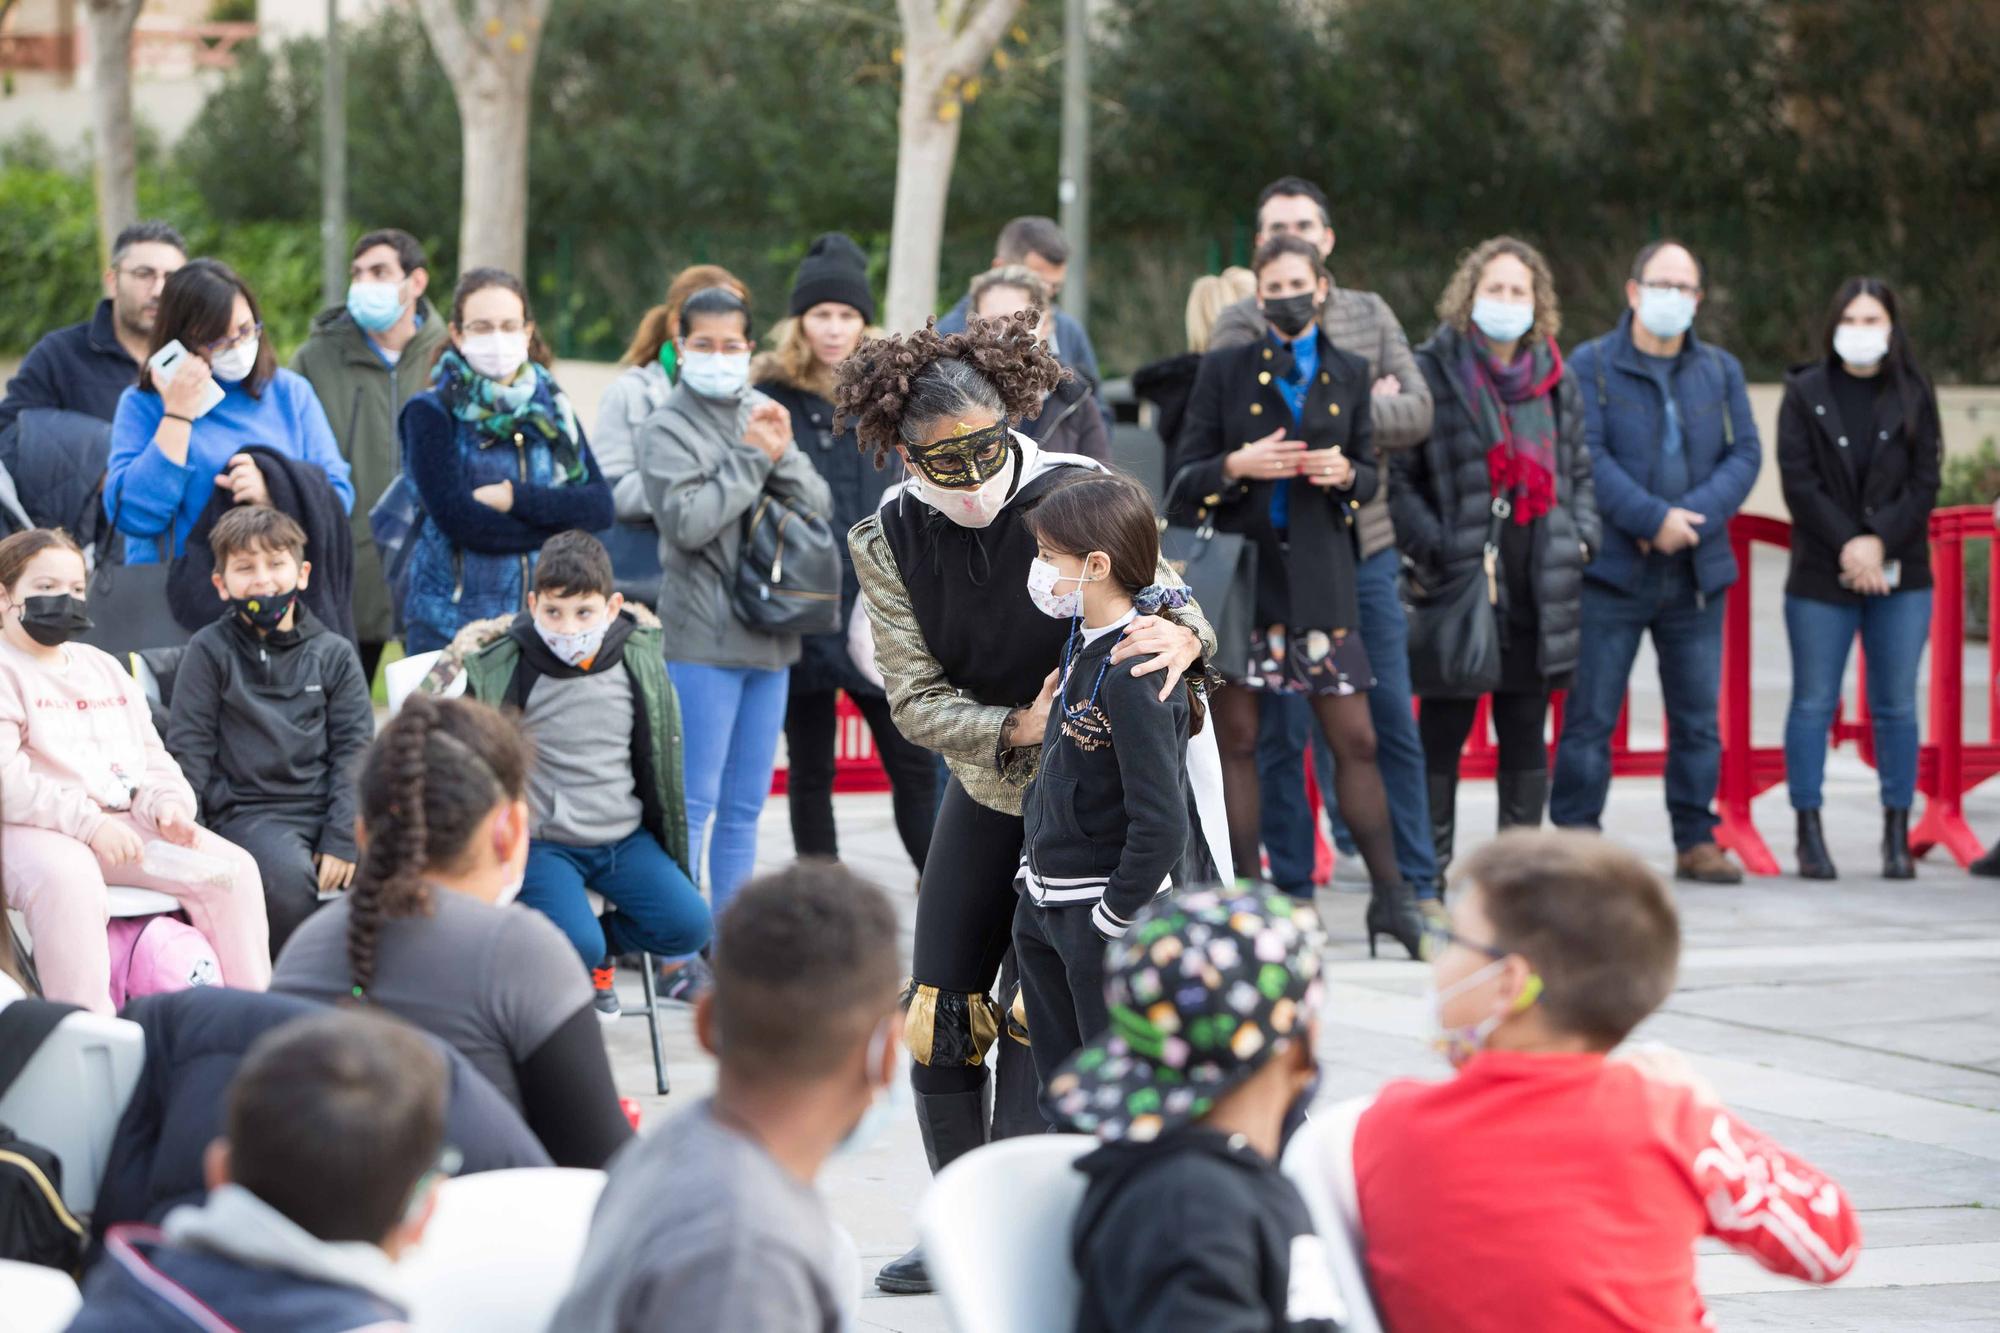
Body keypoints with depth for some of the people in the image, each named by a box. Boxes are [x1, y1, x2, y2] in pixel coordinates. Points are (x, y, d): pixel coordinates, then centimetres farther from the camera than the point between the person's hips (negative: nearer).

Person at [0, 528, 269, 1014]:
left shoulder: (103, 668, 24)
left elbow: (150, 755, 21)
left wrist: (166, 803, -3)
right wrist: (87, 824, -24)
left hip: (127, 820, 7)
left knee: (232, 868, -9)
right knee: (68, 882, -41)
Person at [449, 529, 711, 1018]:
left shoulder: (638, 659, 0)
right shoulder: (504, 666, -12)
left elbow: (659, 755, 16)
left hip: (625, 837, 4)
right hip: (542, 844, -4)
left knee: (688, 925, -16)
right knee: (575, 945, -28)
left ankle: (601, 949, 14)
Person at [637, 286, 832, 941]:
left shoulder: (764, 415, 11)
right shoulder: (667, 430, -4)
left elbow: (820, 509, 7)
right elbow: (688, 522, -17)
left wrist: (784, 454, -10)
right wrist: (754, 459, -11)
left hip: (769, 636, 6)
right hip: (702, 637, -6)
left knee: (744, 807, 11)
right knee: (694, 805, -6)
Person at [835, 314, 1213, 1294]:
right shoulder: (888, 542, -9)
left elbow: (1174, 602, -17)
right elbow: (915, 699, -11)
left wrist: (1180, 636, -42)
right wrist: (1020, 727, -28)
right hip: (982, 790, 4)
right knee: (937, 1016, 6)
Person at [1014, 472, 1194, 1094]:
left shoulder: (1136, 675, -23)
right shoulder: (1085, 638, 4)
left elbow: (1161, 826, -26)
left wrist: (1109, 921, -18)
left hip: (1108, 918, -9)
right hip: (1043, 904, 9)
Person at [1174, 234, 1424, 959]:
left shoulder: (1348, 374, 10)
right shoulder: (1224, 369, 4)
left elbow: (1371, 476, 14)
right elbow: (1185, 481, 2)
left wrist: (1345, 473, -8)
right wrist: (1237, 466, -16)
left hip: (1318, 573, 1)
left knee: (1354, 737, -1)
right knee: (1236, 737, 0)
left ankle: (1390, 897, 3)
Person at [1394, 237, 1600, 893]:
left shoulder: (1556, 380, 15)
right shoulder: (1433, 371, -2)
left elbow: (1579, 469, 25)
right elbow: (1397, 473, -5)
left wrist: (1580, 537, 9)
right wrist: (1432, 549, -14)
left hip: (1538, 589, 5)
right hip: (1459, 586, -5)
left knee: (1526, 737, 8)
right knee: (1442, 733, -1)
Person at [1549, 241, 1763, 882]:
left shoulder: (1721, 370, 13)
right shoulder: (1591, 366, 0)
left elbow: (1744, 453, 4)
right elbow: (1587, 456, -10)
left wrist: (1692, 519, -12)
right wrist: (1653, 518, -19)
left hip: (1696, 575, 4)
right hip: (1611, 569, -4)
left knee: (1698, 716, 7)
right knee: (1590, 715, -2)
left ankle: (1696, 841, 15)